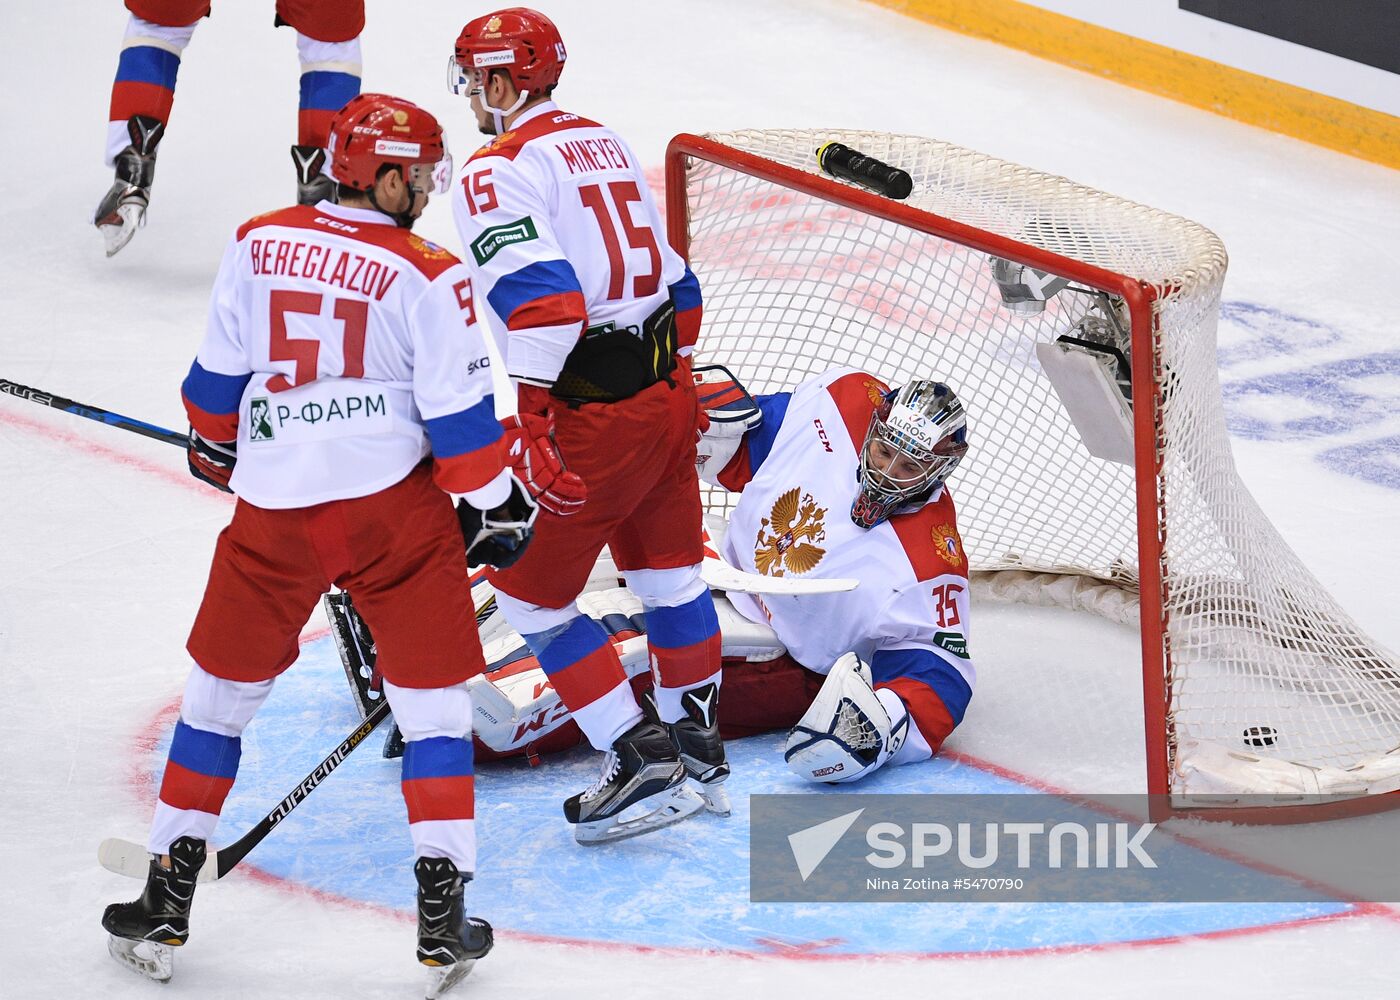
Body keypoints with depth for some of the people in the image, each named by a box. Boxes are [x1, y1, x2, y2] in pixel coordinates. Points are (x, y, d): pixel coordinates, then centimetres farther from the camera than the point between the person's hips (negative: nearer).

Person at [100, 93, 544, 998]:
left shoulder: (259, 244, 3)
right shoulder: (427, 276, -7)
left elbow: (218, 374, 10)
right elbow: (457, 411, -8)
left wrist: (215, 450, 27)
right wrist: (495, 501, 4)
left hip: (274, 505, 3)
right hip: (395, 501, -3)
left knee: (224, 686, 16)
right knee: (432, 697, 8)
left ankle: (167, 904, 18)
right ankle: (443, 921, 3)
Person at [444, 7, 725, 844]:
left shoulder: (499, 171, -12)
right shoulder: (607, 145, 14)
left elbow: (541, 295, -25)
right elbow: (678, 281, 19)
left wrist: (527, 420, -24)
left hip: (595, 413, -9)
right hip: (667, 384, 9)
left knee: (533, 593, 3)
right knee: (668, 567, 23)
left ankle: (642, 761, 0)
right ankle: (697, 740, 36)